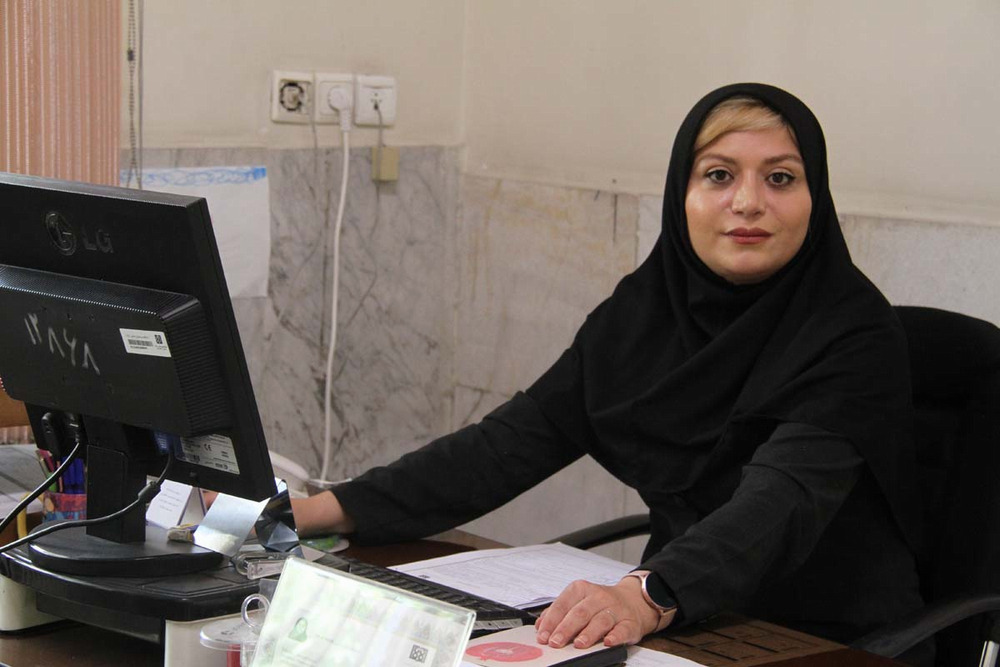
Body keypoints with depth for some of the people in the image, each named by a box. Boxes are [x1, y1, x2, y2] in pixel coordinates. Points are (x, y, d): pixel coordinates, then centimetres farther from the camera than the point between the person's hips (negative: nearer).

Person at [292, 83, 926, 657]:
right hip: (685, 624, 5)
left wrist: (651, 596, -48)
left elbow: (784, 499, -30)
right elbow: (516, 439, 2)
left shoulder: (856, 333, -15)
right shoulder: (644, 309, 3)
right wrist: (333, 509, -7)